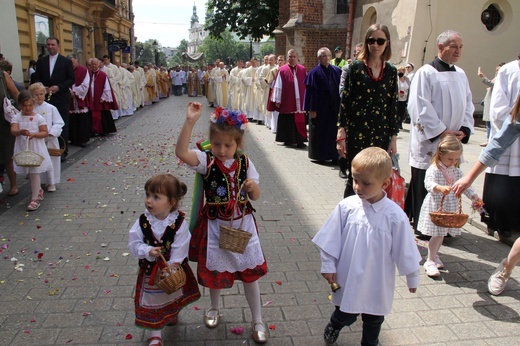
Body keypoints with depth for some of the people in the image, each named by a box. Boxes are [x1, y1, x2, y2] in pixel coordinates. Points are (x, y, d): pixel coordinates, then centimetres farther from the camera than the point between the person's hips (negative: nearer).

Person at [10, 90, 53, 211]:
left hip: (36, 148, -3)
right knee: (29, 173, 15)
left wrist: (34, 134, -20)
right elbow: (13, 130, -13)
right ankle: (39, 191, 36)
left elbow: (45, 133, -4)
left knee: (34, 173, -5)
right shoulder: (16, 117, 2)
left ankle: (34, 199, -1)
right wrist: (20, 132, -34)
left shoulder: (39, 118, -3)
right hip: (23, 148, 4)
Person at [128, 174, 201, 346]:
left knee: (175, 295, 27)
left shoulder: (180, 222, -24)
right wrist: (148, 251, -29)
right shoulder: (143, 221, -17)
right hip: (150, 270, 1)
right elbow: (134, 244, -12)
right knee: (153, 302, 13)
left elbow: (179, 250, -21)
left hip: (174, 269, 0)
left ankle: (173, 313, 58)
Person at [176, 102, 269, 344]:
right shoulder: (206, 161, -14)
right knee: (215, 271, 19)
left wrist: (253, 187, -22)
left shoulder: (244, 162, -6)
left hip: (243, 225, 1)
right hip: (216, 226, -1)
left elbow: (255, 197, 2)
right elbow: (181, 152, -35)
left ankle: (257, 321, 30)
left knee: (250, 272, 11)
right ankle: (215, 308, 49)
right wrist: (190, 122, -44)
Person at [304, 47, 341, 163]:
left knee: (333, 131, 8)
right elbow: (311, 92, -10)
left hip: (334, 107, 4)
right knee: (320, 132, 5)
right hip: (321, 108, -4)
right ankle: (319, 155, 17)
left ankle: (333, 155, 17)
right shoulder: (314, 73, -6)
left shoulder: (337, 71, 8)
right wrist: (312, 109, -14)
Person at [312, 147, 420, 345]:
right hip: (349, 281, 0)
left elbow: (405, 250, -6)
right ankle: (334, 325, 53)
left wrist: (412, 278, 4)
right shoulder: (346, 207, -16)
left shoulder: (395, 216, -18)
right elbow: (330, 240, -6)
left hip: (378, 285, 0)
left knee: (374, 320, 23)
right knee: (346, 316, 19)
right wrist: (328, 266, -2)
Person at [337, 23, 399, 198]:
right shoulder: (355, 67, -1)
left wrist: (394, 137, 6)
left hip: (381, 134, 3)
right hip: (357, 132, -3)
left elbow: (393, 105, 9)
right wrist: (341, 133, -10)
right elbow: (344, 100, -4)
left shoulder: (391, 71, 8)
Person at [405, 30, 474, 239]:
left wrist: (464, 130, 0)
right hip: (428, 142, -6)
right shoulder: (426, 73, -7)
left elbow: (468, 105, 16)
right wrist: (440, 132, -15)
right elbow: (419, 107, -14)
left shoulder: (460, 75, 14)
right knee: (424, 186, 0)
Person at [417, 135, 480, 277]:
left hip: (451, 208, 7)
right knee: (438, 234, -6)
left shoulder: (456, 171, 7)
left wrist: (474, 196, 0)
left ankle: (434, 255, 34)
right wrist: (440, 188, -51)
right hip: (436, 207, -6)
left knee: (442, 233, 14)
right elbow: (429, 183, -32)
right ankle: (430, 261, 7)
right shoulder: (434, 169, -15)